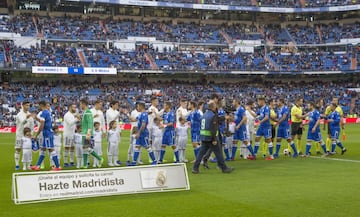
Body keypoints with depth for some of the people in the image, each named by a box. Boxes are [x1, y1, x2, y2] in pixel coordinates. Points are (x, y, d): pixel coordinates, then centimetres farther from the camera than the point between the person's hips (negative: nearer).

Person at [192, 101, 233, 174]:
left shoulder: (204, 115, 13)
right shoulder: (213, 116, -13)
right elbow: (213, 129, -20)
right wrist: (214, 139, -20)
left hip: (203, 137, 8)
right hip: (210, 138, -8)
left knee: (201, 153, 8)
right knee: (218, 153, 2)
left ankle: (195, 168, 3)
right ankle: (224, 168, 10)